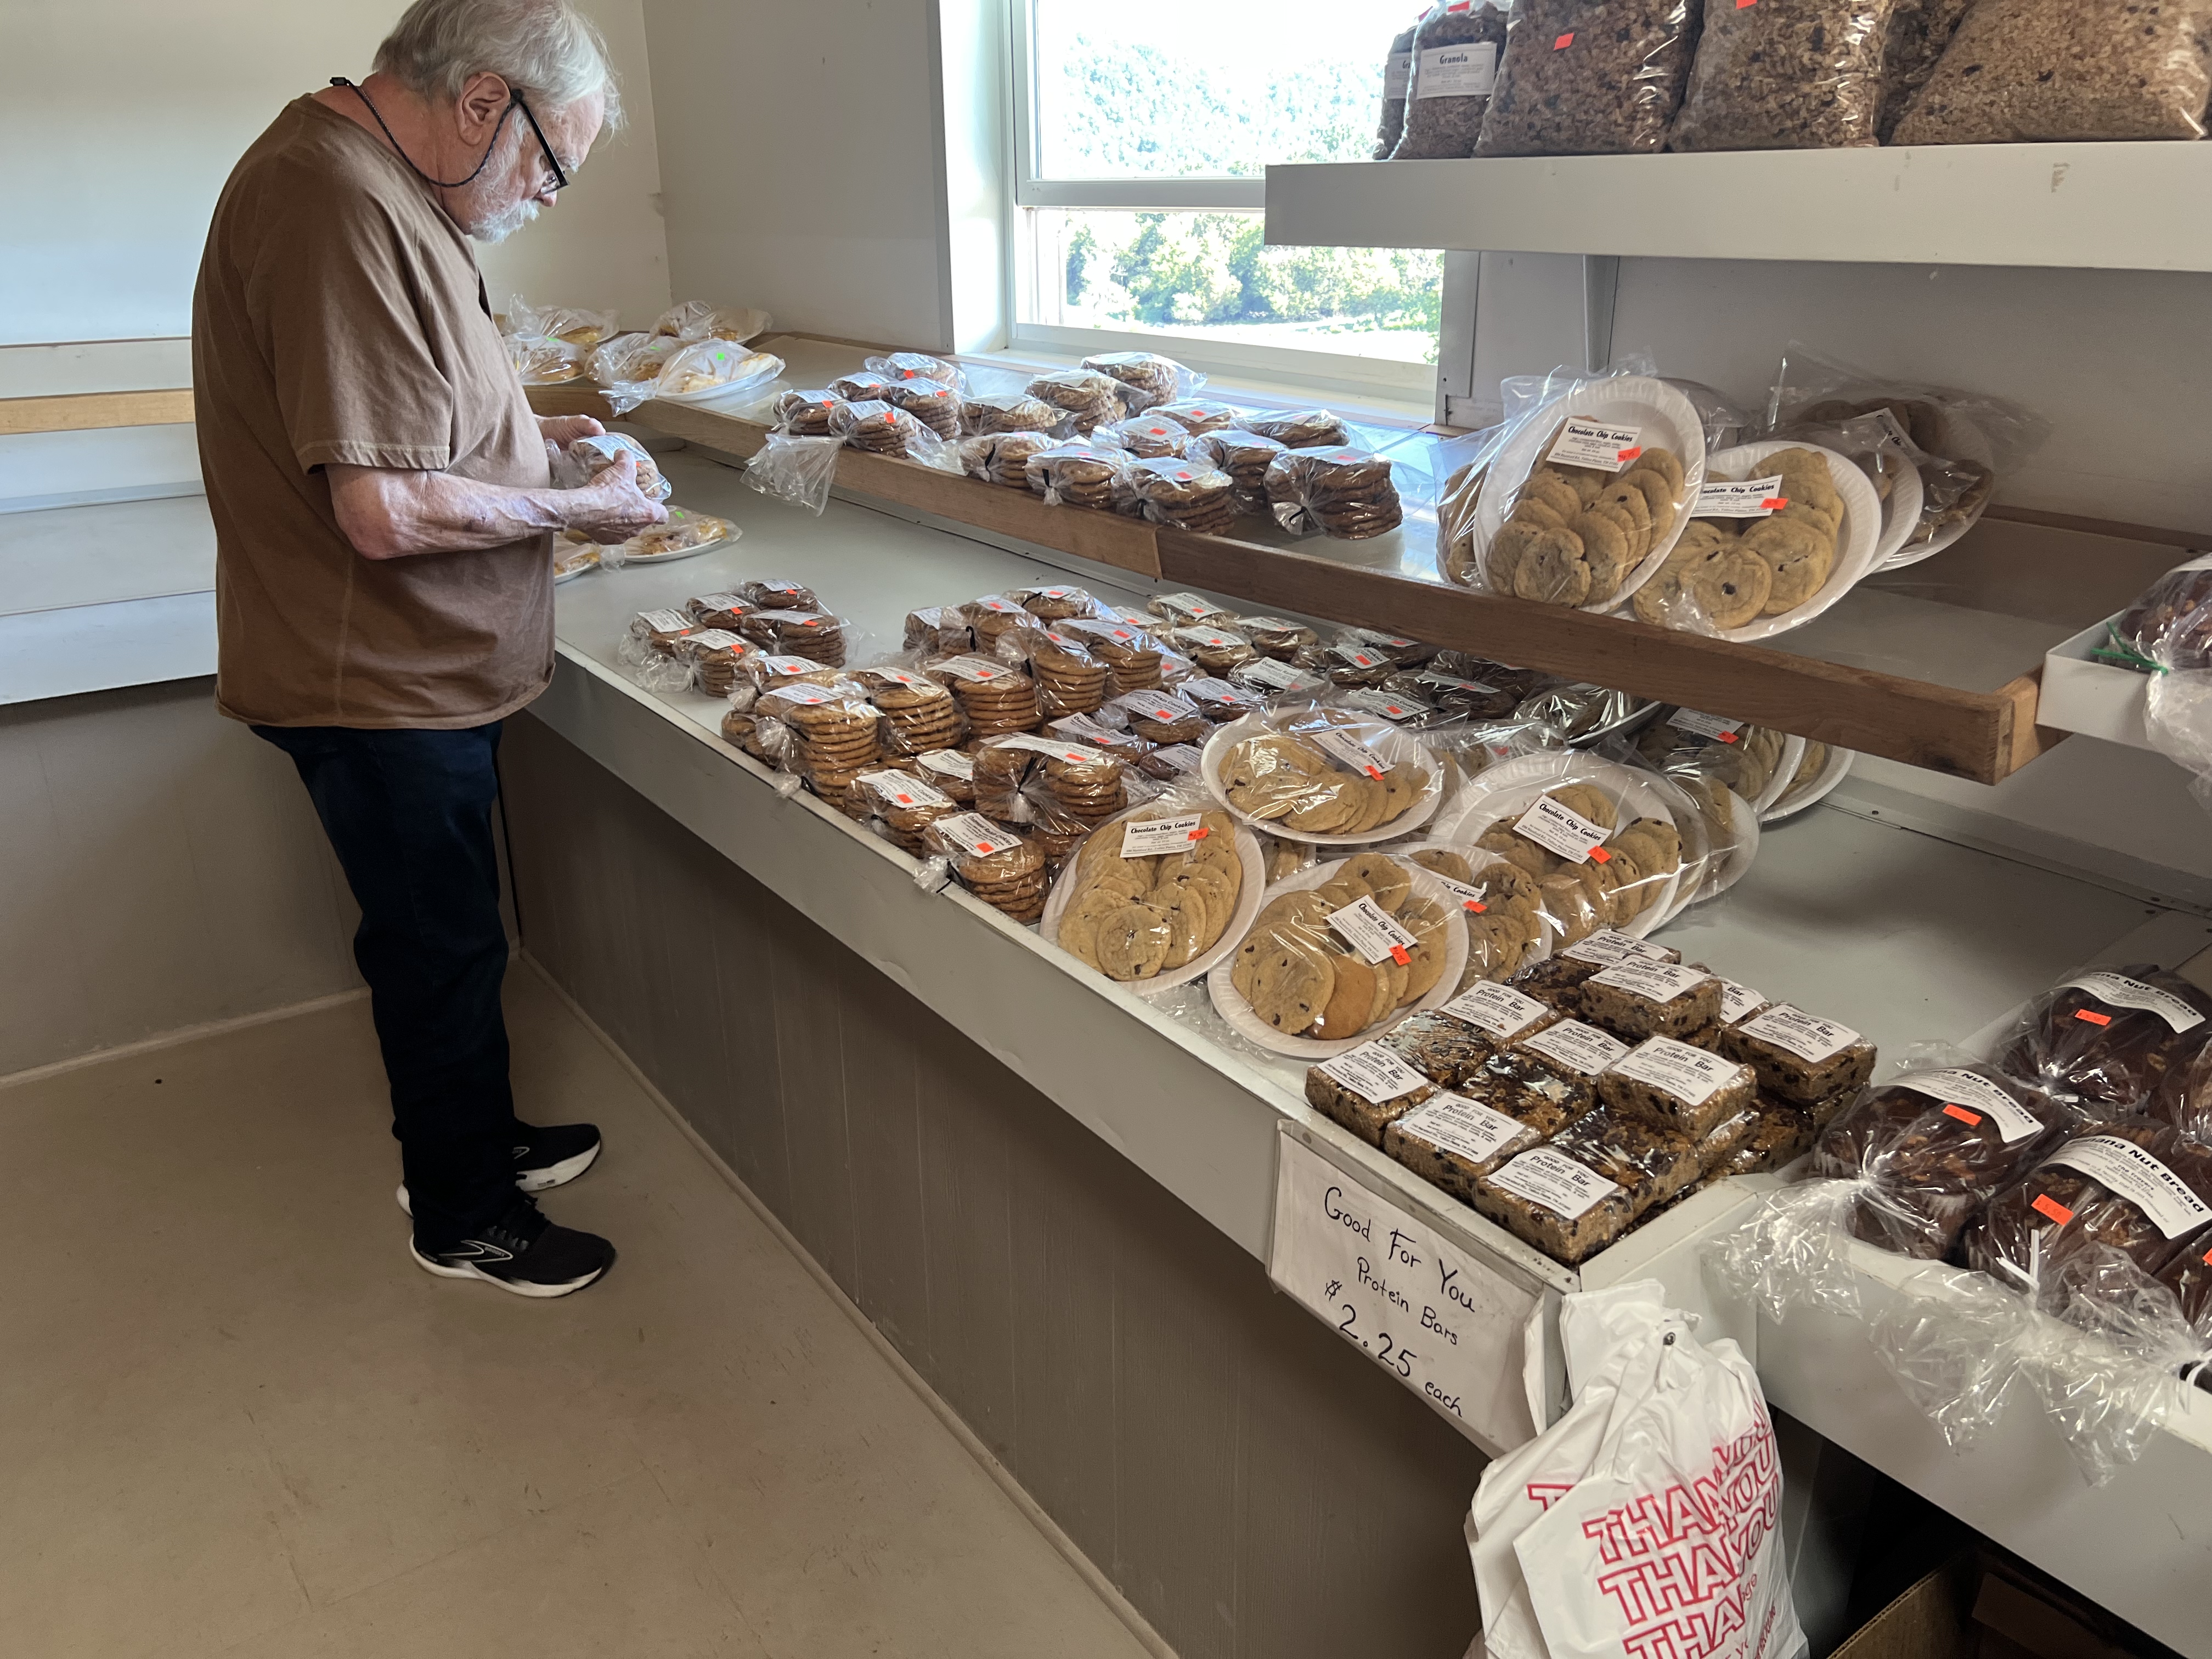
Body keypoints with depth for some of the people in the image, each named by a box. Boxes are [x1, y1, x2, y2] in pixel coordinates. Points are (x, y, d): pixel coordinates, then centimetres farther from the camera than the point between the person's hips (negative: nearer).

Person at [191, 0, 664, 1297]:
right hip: (382, 685, -10)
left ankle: (481, 1139, 41)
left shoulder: (367, 185, 10)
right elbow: (388, 511, -29)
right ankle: (462, 1218, 27)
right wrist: (576, 509, -15)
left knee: (451, 933, 22)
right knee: (442, 947, 6)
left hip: (427, 667, 10)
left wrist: (527, 436, 9)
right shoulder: (344, 212, -25)